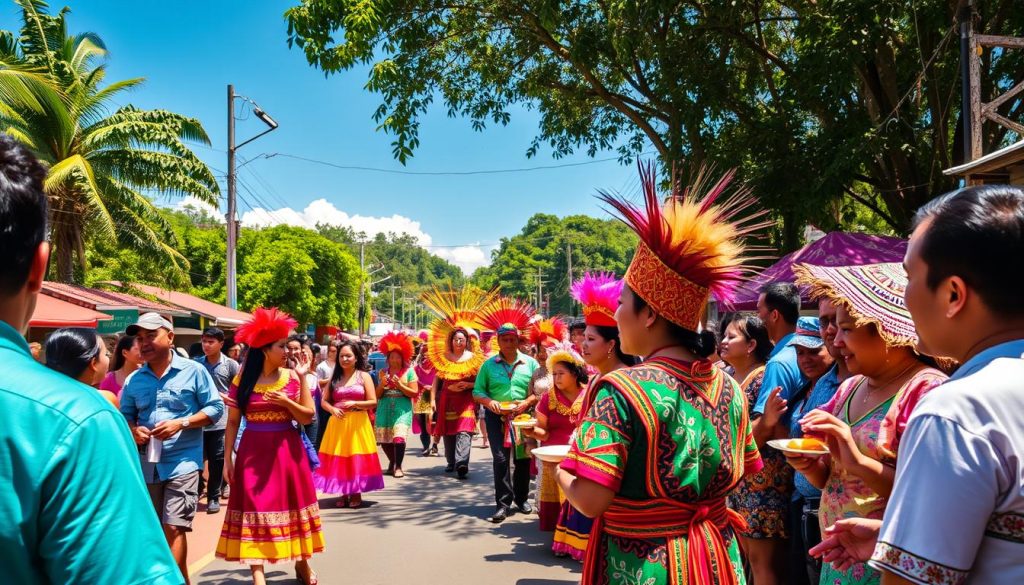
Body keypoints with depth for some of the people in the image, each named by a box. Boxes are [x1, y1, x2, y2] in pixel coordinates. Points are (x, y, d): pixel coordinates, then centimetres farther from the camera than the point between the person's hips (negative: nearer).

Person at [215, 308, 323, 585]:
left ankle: (302, 563, 26)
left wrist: (285, 401, -17)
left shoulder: (291, 377, -1)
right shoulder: (242, 379, -3)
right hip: (253, 452, -1)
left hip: (286, 450, 1)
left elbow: (307, 417, -3)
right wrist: (228, 457, -2)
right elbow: (232, 421, 1)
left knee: (292, 504, 10)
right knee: (255, 509, 1)